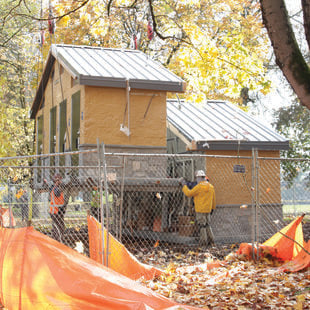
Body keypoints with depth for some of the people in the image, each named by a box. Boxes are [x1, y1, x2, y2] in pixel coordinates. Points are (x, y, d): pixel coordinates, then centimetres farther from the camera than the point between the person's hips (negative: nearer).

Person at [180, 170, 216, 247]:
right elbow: (213, 199, 14)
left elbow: (188, 193, -12)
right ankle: (211, 241, 17)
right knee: (208, 226, 15)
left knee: (202, 226, -1)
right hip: (208, 209, 7)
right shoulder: (211, 186, 7)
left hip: (200, 210, -6)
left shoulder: (199, 186, -15)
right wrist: (212, 208, 25)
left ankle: (203, 242, 1)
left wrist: (184, 185, -1)